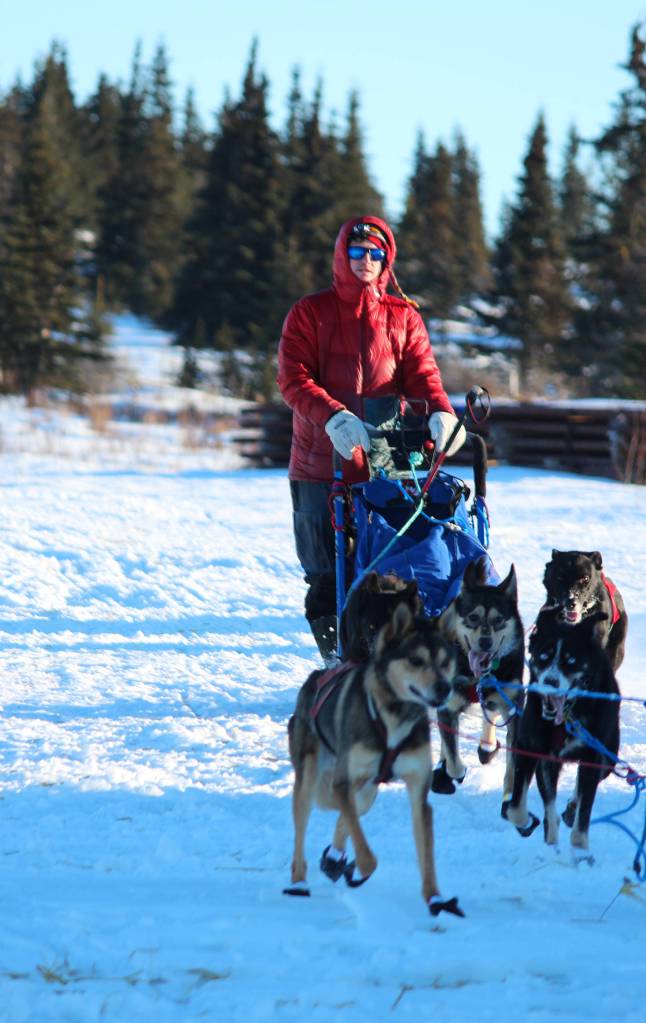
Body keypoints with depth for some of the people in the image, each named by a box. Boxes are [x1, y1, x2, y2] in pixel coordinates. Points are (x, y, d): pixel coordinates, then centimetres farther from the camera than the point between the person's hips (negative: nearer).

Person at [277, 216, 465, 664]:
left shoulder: (403, 317, 15)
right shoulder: (310, 313, 8)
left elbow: (421, 372, 2)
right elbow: (294, 378, -3)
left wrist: (441, 410, -20)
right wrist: (333, 417, -22)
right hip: (322, 463, -1)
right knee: (327, 572, 0)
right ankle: (335, 656, 8)